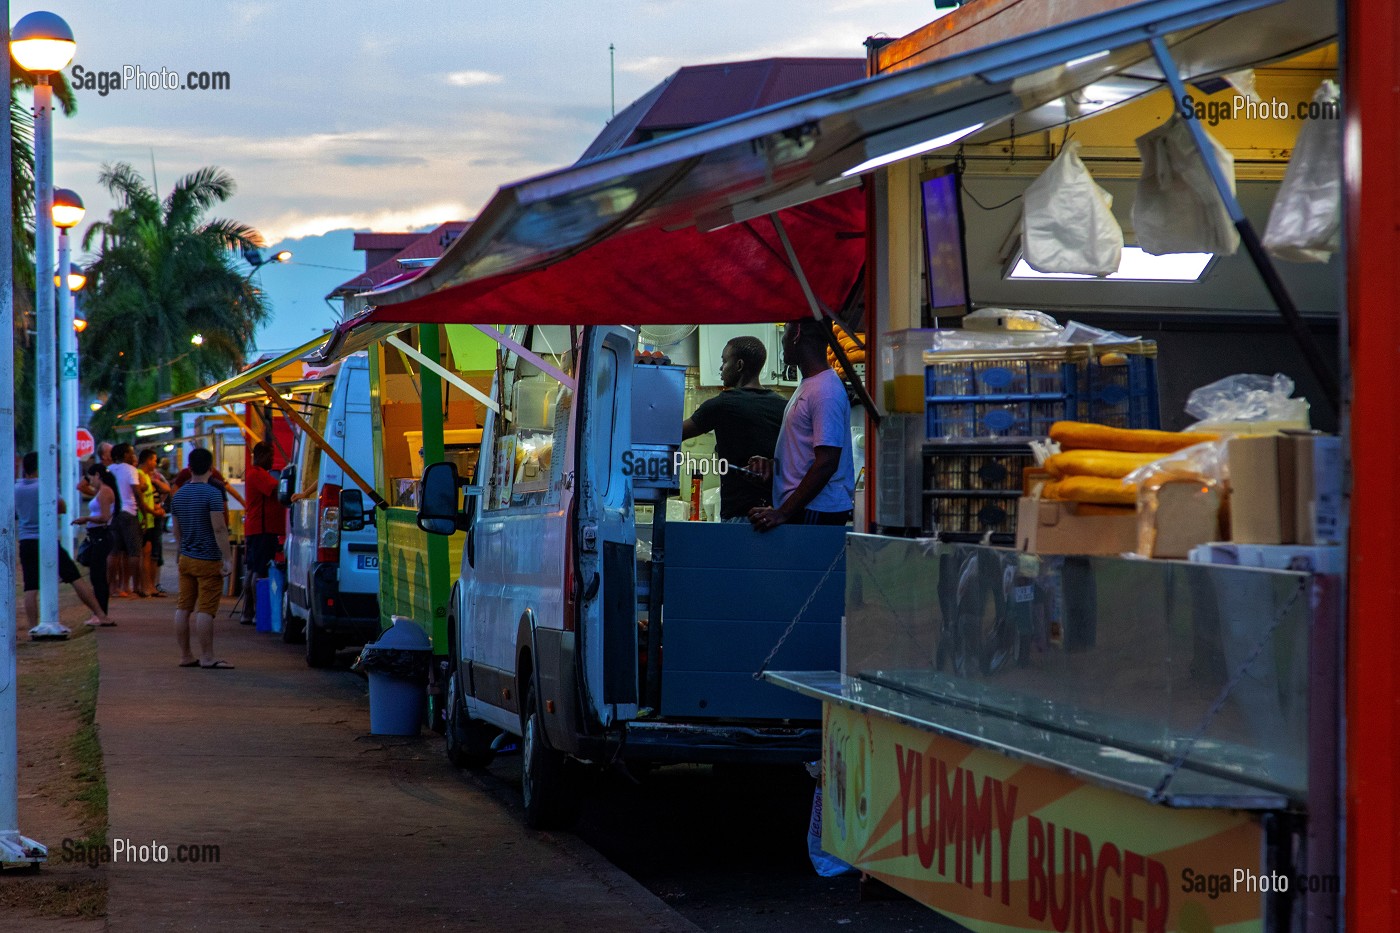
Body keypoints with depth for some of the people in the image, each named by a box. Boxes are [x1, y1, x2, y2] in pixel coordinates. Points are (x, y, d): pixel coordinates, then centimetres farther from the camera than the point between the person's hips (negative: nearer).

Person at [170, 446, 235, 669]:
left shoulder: (179, 495, 8)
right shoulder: (212, 494, -13)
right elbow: (219, 529, -18)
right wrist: (228, 559, -16)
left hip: (186, 559, 7)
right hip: (208, 559, -7)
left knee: (183, 607, 9)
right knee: (205, 609, -6)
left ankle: (185, 655, 14)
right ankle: (207, 658, -5)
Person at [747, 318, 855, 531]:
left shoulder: (825, 391, -15)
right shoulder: (808, 386, 18)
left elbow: (827, 463, -21)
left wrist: (783, 513, -22)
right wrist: (773, 466, 9)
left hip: (815, 513, -9)